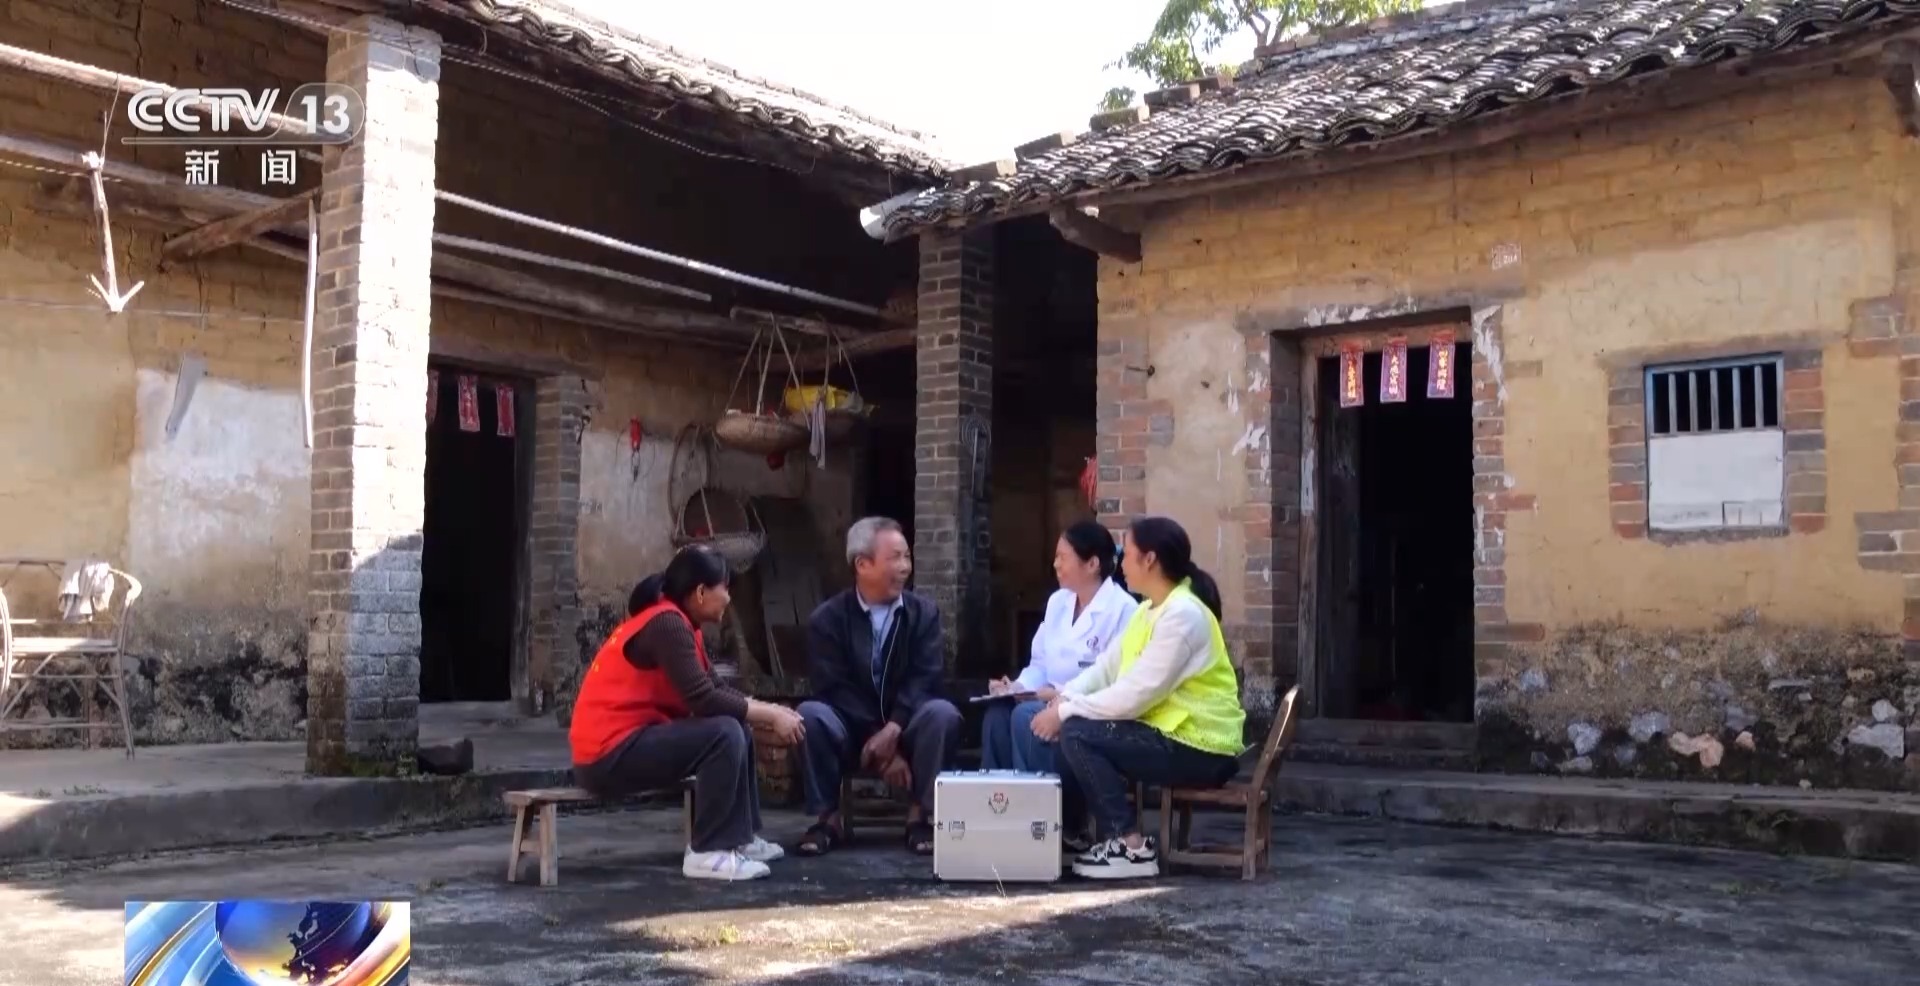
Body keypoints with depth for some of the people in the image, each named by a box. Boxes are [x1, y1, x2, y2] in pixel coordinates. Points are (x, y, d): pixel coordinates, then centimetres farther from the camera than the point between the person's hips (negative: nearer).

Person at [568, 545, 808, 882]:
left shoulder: (677, 622, 12)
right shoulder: (666, 624, -19)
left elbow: (715, 689, 11)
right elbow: (702, 699, -25)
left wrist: (769, 711, -1)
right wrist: (771, 716, -15)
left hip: (632, 739, 11)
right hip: (610, 754, -11)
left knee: (737, 729, 15)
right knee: (725, 734, -22)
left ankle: (742, 837, 16)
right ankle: (709, 853, -17)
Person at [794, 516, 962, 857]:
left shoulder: (924, 612, 1)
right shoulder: (828, 618, -3)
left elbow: (925, 679, -10)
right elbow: (833, 689, -12)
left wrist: (893, 730, -26)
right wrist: (881, 744, -21)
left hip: (906, 727, 1)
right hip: (852, 730, -1)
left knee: (942, 713, -30)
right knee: (810, 714, -30)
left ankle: (920, 817, -15)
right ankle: (827, 818, -15)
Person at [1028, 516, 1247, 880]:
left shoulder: (1182, 615, -20)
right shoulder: (1151, 609, 11)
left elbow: (1136, 695, -24)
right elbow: (1107, 667, 10)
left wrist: (1066, 711, -16)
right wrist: (1064, 698, -8)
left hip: (1199, 748, -10)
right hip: (1168, 732, 10)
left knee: (1077, 735, -17)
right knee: (1074, 728, 5)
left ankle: (1131, 845, -12)